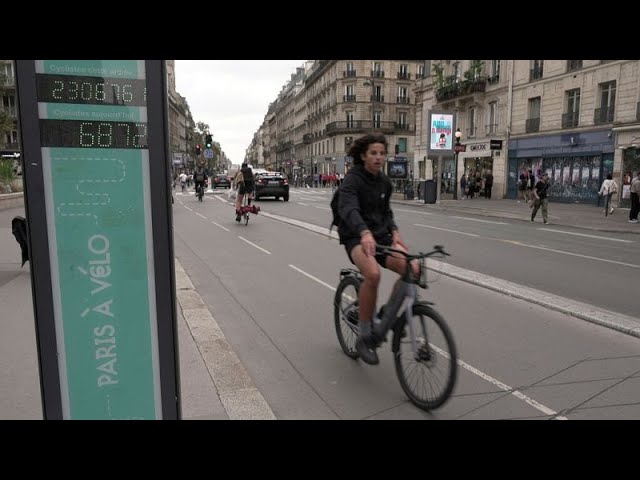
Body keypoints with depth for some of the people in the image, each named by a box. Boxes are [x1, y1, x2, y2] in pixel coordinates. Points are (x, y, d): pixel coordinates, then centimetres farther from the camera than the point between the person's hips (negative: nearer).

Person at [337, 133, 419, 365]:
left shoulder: (385, 182, 10)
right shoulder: (352, 179, -12)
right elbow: (348, 208, -31)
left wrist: (394, 231, -1)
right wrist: (364, 233, -49)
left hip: (380, 235, 6)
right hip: (356, 237, -6)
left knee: (413, 268, -20)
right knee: (373, 273, -36)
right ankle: (364, 337, -17)